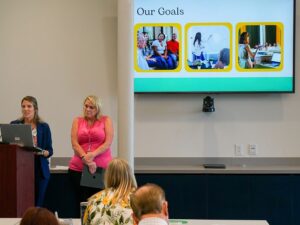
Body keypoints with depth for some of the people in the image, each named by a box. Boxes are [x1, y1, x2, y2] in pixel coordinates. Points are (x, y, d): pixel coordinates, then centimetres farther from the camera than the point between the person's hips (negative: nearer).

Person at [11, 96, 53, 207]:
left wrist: (41, 152, -16)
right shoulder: (14, 125, 7)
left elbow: (50, 151, 4)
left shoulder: (44, 126, 5)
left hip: (39, 170, 0)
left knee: (37, 204, 1)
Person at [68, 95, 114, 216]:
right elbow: (74, 144, 1)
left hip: (102, 168, -1)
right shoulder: (77, 121, 12)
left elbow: (108, 143, -3)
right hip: (79, 168, 2)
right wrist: (87, 160, -13)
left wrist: (93, 155, -17)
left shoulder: (106, 120, 7)